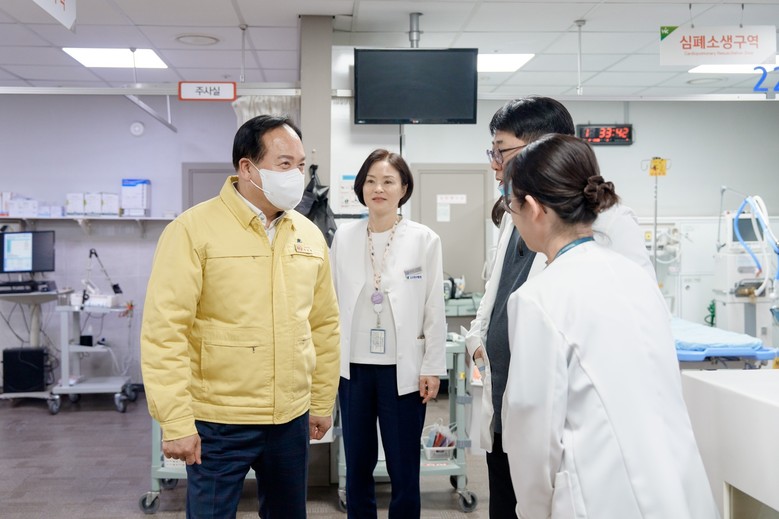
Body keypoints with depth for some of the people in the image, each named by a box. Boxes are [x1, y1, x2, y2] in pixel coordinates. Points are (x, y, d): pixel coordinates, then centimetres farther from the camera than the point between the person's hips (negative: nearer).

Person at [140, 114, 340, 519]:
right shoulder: (194, 230, -11)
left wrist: (323, 402, 12)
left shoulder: (309, 235, 6)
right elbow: (164, 330, -14)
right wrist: (176, 422, -16)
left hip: (292, 419, 5)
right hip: (218, 423, -5)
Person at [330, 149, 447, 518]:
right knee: (357, 467, 13)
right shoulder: (344, 237, 2)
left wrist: (433, 367, -5)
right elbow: (332, 302, 6)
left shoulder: (425, 240, -5)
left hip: (403, 370, -2)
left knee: (404, 470, 6)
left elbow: (435, 309, -4)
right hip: (353, 367, 3)